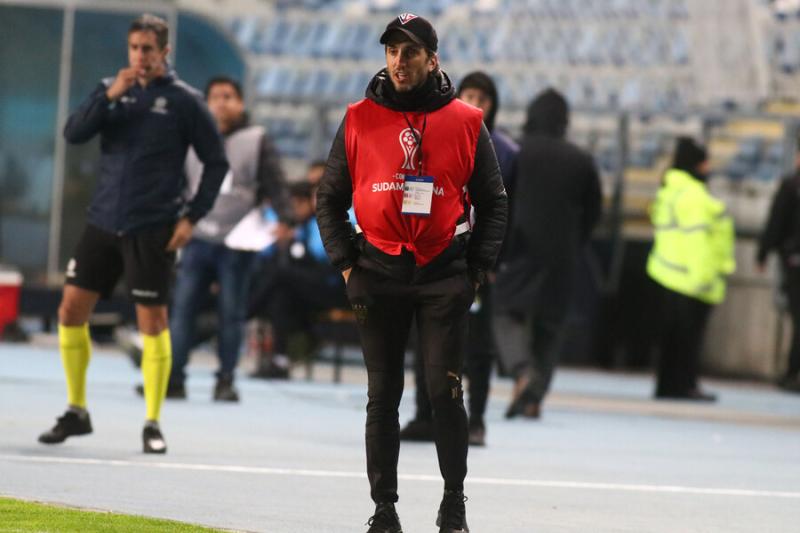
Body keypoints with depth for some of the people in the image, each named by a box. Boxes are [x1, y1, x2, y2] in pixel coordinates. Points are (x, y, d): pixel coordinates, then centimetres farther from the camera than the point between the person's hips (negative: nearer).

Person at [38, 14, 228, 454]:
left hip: (152, 230, -4)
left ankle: (152, 424, 5)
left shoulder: (184, 100, -3)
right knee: (72, 309, 2)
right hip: (103, 221, 4)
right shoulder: (112, 89, 8)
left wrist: (192, 216, -7)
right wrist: (108, 97, -18)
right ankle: (76, 412, 15)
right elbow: (74, 133, -5)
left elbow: (216, 163, 0)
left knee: (152, 320, -3)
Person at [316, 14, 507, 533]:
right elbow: (330, 198, 10)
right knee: (383, 396, 4)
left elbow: (494, 203, 7)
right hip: (379, 274, 1)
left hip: (445, 276, -1)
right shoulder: (358, 120, 4)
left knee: (446, 391, -5)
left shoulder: (465, 122, 2)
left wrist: (477, 270, 0)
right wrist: (346, 264, 2)